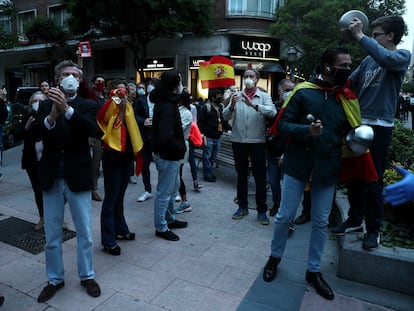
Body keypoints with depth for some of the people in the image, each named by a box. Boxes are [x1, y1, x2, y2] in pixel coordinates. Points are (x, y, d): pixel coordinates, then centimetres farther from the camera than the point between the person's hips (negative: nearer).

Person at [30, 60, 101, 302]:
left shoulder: (88, 105, 0)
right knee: (52, 235, 15)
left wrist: (67, 108, -32)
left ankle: (87, 276, 30)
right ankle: (55, 279, 33)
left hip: (78, 178, -2)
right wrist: (52, 116, -29)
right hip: (52, 179, 2)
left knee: (85, 233, 10)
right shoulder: (46, 105, 5)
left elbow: (92, 129, -20)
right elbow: (34, 134, -10)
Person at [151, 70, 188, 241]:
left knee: (173, 188, 22)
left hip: (171, 155, 10)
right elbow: (165, 136, -31)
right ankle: (161, 228, 18)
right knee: (164, 192, 3)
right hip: (167, 156, -10)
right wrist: (181, 148, -16)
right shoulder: (166, 106, -23)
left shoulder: (166, 101, 8)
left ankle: (169, 219, 39)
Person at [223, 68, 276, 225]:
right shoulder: (236, 96, 7)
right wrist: (232, 106, -23)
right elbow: (225, 116, -3)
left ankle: (262, 211, 16)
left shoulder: (264, 96, 2)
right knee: (241, 175, 13)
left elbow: (272, 112, -18)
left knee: (260, 177, 4)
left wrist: (253, 105, -31)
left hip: (257, 142, -2)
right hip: (238, 141, 2)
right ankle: (242, 207, 26)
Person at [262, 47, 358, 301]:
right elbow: (282, 125, -8)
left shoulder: (347, 98, 4)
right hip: (298, 165, -3)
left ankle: (314, 270, 31)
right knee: (285, 216, 6)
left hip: (328, 169, 3)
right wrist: (307, 130, -24)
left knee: (321, 222, 12)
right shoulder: (303, 92, -7)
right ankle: (275, 258, 32)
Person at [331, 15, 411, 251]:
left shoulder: (403, 56, -2)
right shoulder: (369, 60, 13)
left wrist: (360, 36, -23)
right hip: (359, 124, 5)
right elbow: (351, 83, 12)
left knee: (373, 180, 0)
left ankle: (374, 230, 14)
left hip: (380, 127, -5)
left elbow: (386, 58, -25)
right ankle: (355, 220, 26)